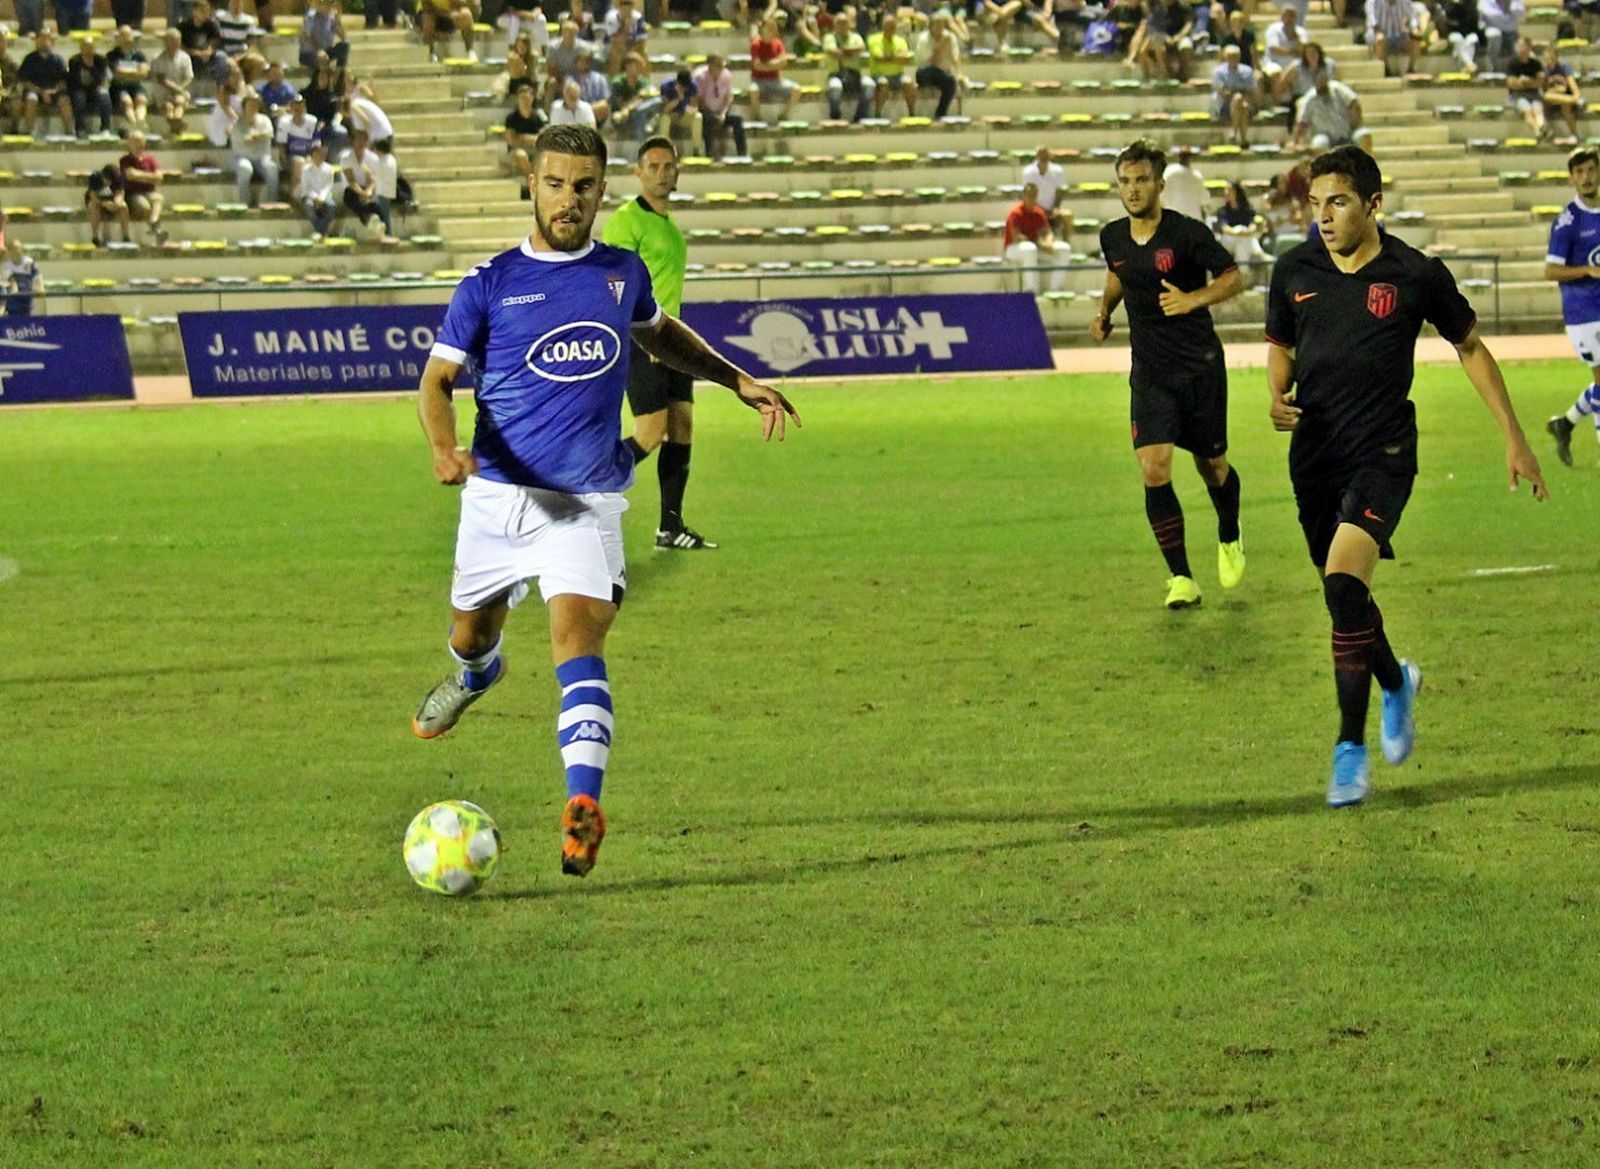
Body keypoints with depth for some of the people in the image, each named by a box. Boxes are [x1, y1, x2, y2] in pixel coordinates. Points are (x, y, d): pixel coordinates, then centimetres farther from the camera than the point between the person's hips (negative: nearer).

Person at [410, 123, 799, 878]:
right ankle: (475, 676, 56)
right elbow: (438, 377, -3)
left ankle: (584, 804, -30)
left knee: (578, 641, -20)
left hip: (587, 503, -1)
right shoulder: (490, 284, -2)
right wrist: (444, 446, -23)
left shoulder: (623, 274, 7)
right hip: (498, 493, 1)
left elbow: (658, 333, 29)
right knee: (471, 635, 18)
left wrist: (736, 380, 20)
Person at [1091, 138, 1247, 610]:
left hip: (1201, 367, -3)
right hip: (1150, 372, 3)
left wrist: (1193, 299, -23)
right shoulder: (1113, 237, 1)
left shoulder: (1188, 233, -15)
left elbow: (1233, 277, -7)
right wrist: (1104, 311, 6)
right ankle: (1181, 579, -9)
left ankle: (1229, 540, 44)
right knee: (1154, 469, -13)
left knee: (1212, 466, 11)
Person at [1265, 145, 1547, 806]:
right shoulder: (1295, 271, 2)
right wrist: (1278, 396, -4)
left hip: (1383, 454, -5)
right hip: (1315, 455, 5)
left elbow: (1471, 348, 6)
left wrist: (1514, 440, 6)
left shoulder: (1416, 275, -7)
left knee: (1344, 583, -23)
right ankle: (1396, 684, 47)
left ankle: (1351, 749, -14)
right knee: (1345, 595, 14)